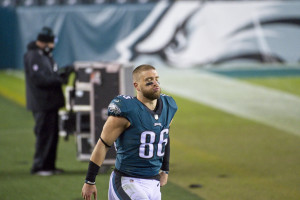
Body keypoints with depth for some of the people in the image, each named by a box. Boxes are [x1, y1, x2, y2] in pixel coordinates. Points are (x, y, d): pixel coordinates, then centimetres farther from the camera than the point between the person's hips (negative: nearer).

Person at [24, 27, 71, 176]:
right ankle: (39, 166, -3)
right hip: (42, 103, -10)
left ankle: (49, 165, 19)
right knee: (44, 134, -9)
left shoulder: (46, 55, 18)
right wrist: (59, 80, -20)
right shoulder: (33, 56, -14)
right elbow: (39, 79, -22)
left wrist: (61, 76, 6)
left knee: (52, 134, 12)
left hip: (51, 102, 10)